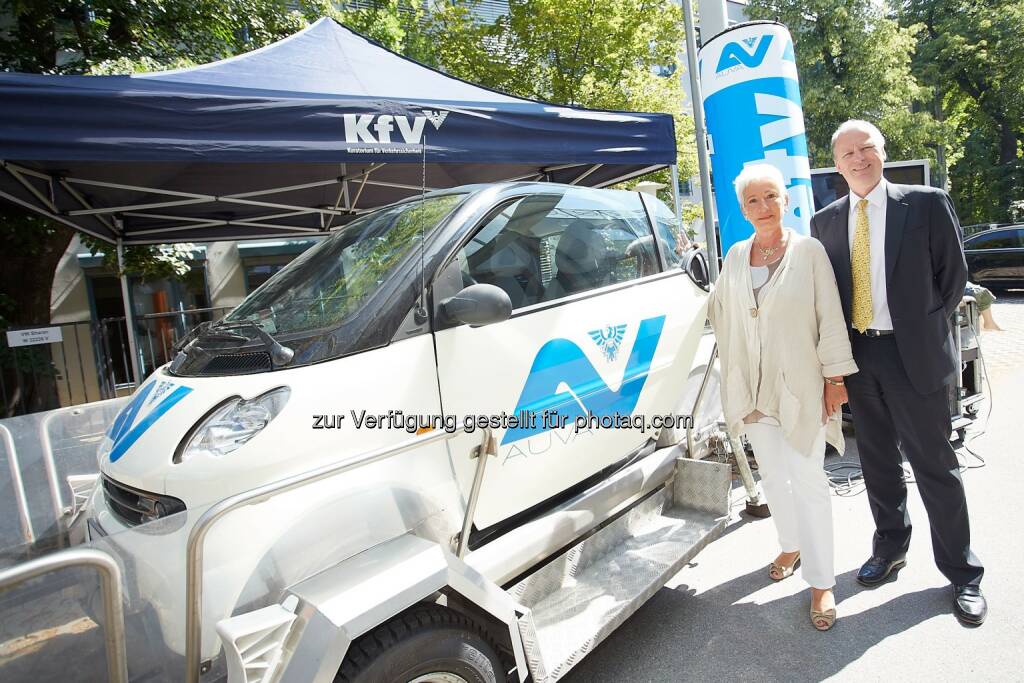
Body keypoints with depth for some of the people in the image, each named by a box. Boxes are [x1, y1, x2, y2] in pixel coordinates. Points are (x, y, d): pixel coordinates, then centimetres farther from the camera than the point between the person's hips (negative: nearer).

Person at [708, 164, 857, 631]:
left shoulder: (809, 251, -5)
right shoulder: (736, 256, 6)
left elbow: (830, 317, -5)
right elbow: (720, 311, 15)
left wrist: (836, 377, -7)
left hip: (799, 383, -4)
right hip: (753, 385, 4)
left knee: (808, 479, -1)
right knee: (772, 474, 16)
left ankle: (822, 581, 12)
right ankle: (791, 546, 38)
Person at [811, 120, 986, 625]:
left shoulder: (927, 203, -3)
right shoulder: (825, 222, 6)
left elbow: (953, 274, 1)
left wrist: (925, 329, -1)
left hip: (913, 355, -3)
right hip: (857, 355, 3)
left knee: (933, 464, 5)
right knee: (877, 460, 16)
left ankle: (962, 572, 22)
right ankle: (890, 548, 35)